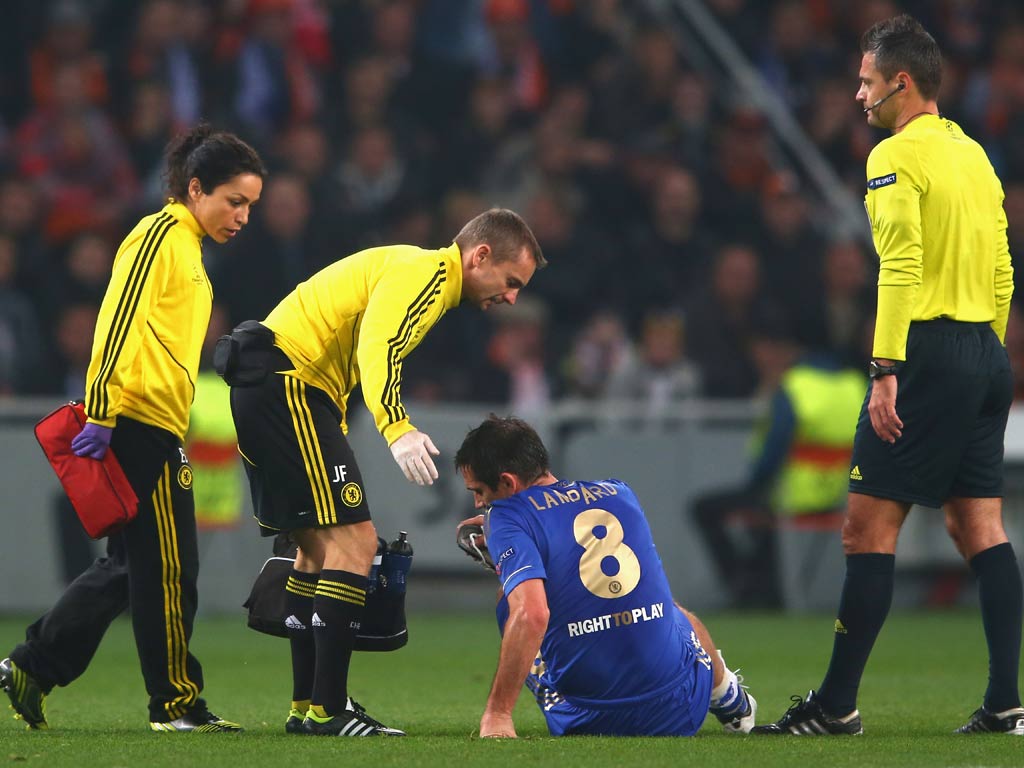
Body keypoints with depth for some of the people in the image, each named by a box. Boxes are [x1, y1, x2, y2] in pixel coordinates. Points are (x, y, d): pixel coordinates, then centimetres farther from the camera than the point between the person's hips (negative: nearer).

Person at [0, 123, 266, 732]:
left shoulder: (187, 249, 21)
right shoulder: (159, 236, -9)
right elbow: (119, 321, -17)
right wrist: (101, 413, -22)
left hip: (156, 431, 10)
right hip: (140, 425, -10)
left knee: (129, 567, 11)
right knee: (168, 568, -4)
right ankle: (177, 702, 3)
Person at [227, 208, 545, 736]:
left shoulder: (422, 275, 22)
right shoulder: (425, 271, -10)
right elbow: (377, 348, -27)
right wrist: (398, 430, -40)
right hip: (288, 383, -11)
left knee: (319, 547, 15)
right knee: (353, 539, -13)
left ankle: (306, 707, 19)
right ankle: (326, 709, -15)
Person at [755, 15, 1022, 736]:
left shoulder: (897, 157, -9)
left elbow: (901, 269, -18)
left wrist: (887, 370, -19)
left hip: (927, 352, -8)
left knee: (869, 526, -5)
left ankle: (837, 704, -5)